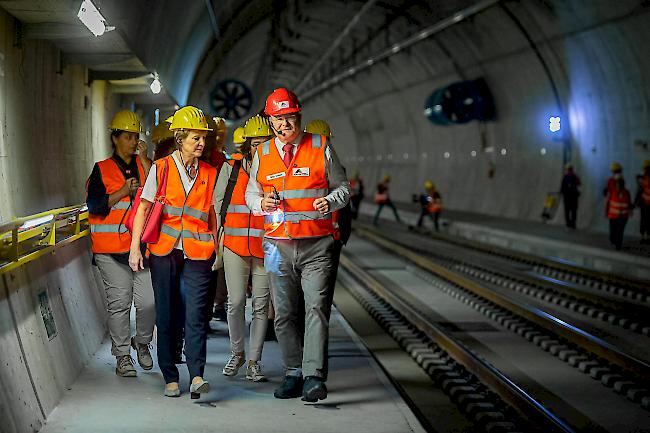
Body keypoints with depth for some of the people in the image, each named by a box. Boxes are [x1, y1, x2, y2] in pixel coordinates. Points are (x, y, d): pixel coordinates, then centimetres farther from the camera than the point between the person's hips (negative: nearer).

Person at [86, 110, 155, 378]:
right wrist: (123, 192, -12)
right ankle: (122, 356, 10)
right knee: (119, 303, -1)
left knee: (148, 301, -2)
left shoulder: (144, 165, 13)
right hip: (112, 248, -2)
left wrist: (144, 159, -5)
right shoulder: (102, 169, 6)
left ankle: (142, 344, 23)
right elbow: (94, 206, -3)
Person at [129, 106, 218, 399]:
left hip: (197, 253, 1)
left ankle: (197, 376, -18)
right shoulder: (161, 168, 3)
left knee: (196, 313, -12)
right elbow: (143, 208, 2)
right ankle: (170, 378, 11)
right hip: (164, 251, 0)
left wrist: (216, 247, 11)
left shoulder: (209, 173, 10)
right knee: (166, 315, 3)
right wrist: (135, 248, -4)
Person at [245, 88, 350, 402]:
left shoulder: (321, 147, 3)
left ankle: (313, 377, -14)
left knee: (316, 307, -13)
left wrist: (330, 202, -14)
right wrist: (260, 203, -5)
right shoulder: (262, 154, 10)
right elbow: (251, 192, 19)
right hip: (278, 245, 3)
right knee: (284, 314, 7)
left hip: (316, 245, -3)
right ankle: (293, 374, 18)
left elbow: (343, 187, 8)